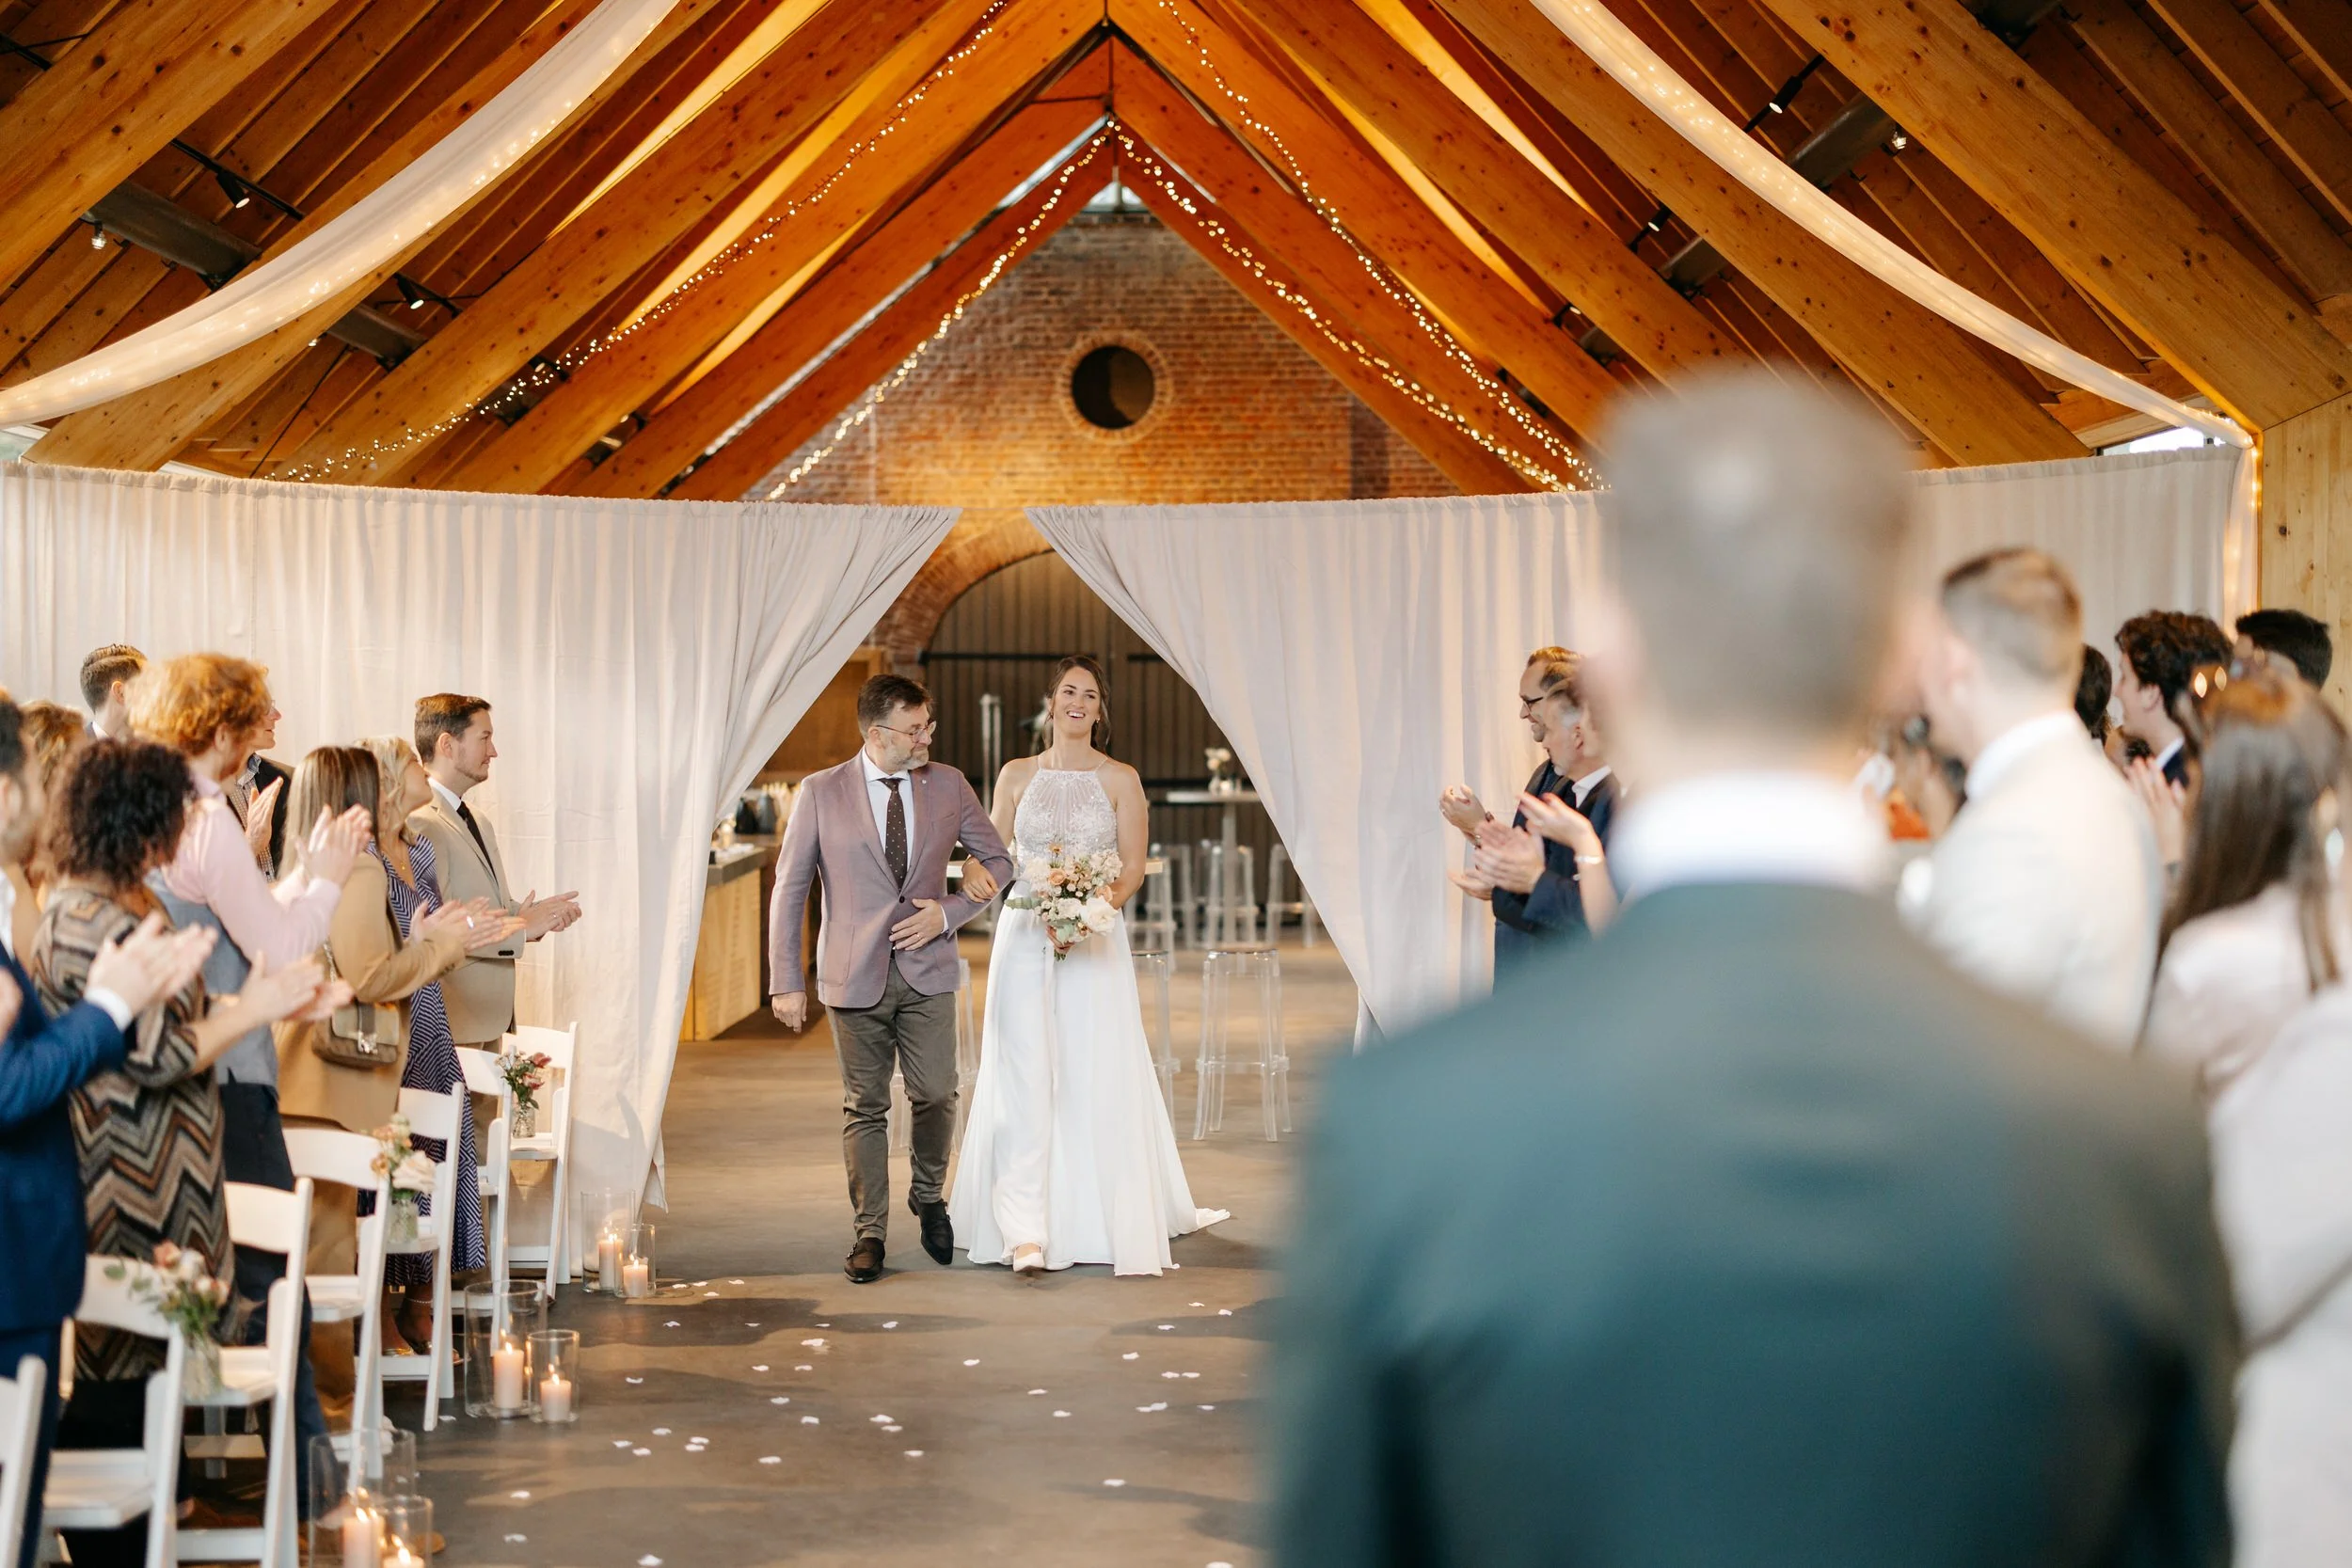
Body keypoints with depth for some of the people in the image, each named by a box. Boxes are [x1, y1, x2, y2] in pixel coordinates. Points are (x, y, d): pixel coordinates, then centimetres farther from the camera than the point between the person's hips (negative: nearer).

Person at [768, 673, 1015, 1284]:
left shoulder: (949, 785, 4)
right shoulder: (820, 793, -2)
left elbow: (998, 860, 13)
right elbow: (789, 889, 0)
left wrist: (949, 912, -3)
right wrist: (785, 982, -4)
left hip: (927, 970, 1)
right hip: (855, 977, -1)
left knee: (936, 1096, -3)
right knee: (865, 1108, 4)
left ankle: (928, 1195, 25)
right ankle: (870, 1233, 15)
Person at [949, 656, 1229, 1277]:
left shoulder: (1121, 780, 4)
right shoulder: (1017, 775, 8)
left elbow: (1133, 870, 1)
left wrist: (1094, 907, -16)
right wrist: (1040, 891, -8)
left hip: (1095, 940, -1)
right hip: (1024, 937, 1)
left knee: (1099, 1078, -1)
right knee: (1025, 1079, -7)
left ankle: (1112, 1219, 13)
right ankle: (1026, 1231, -8)